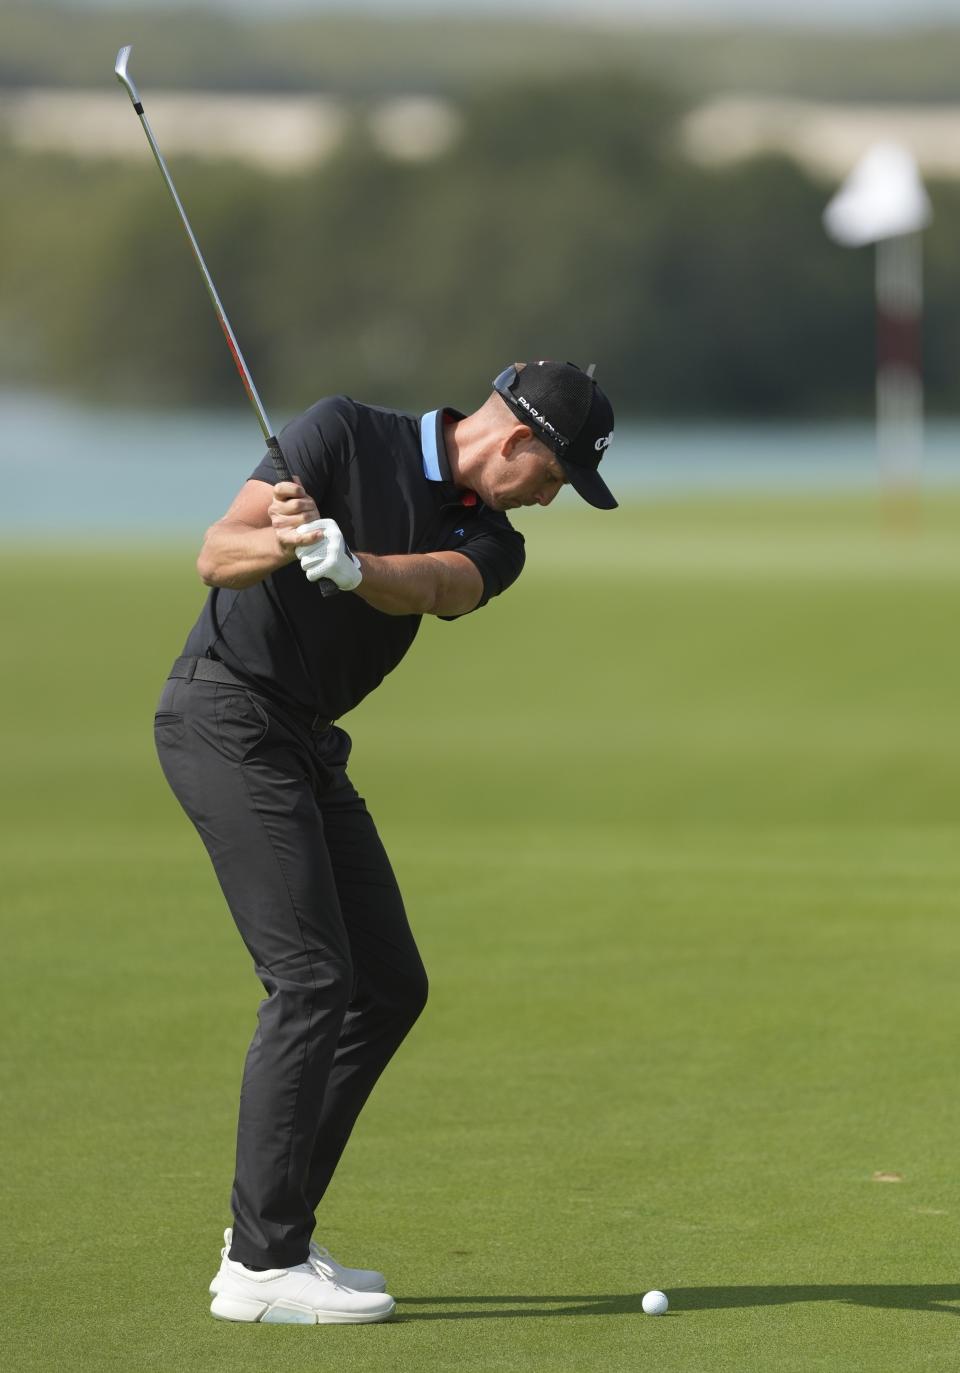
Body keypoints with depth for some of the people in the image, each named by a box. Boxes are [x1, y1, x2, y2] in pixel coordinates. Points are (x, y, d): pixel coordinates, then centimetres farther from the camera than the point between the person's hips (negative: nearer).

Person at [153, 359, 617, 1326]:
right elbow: (217, 555, -15)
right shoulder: (345, 434, -9)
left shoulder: (491, 543, 7)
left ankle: (272, 1229, 12)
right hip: (226, 713, -8)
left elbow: (430, 585, -17)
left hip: (307, 743, 8)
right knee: (310, 978, -15)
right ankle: (260, 1266, -14)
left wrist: (349, 564, -39)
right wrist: (290, 543, -37)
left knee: (389, 986, 7)